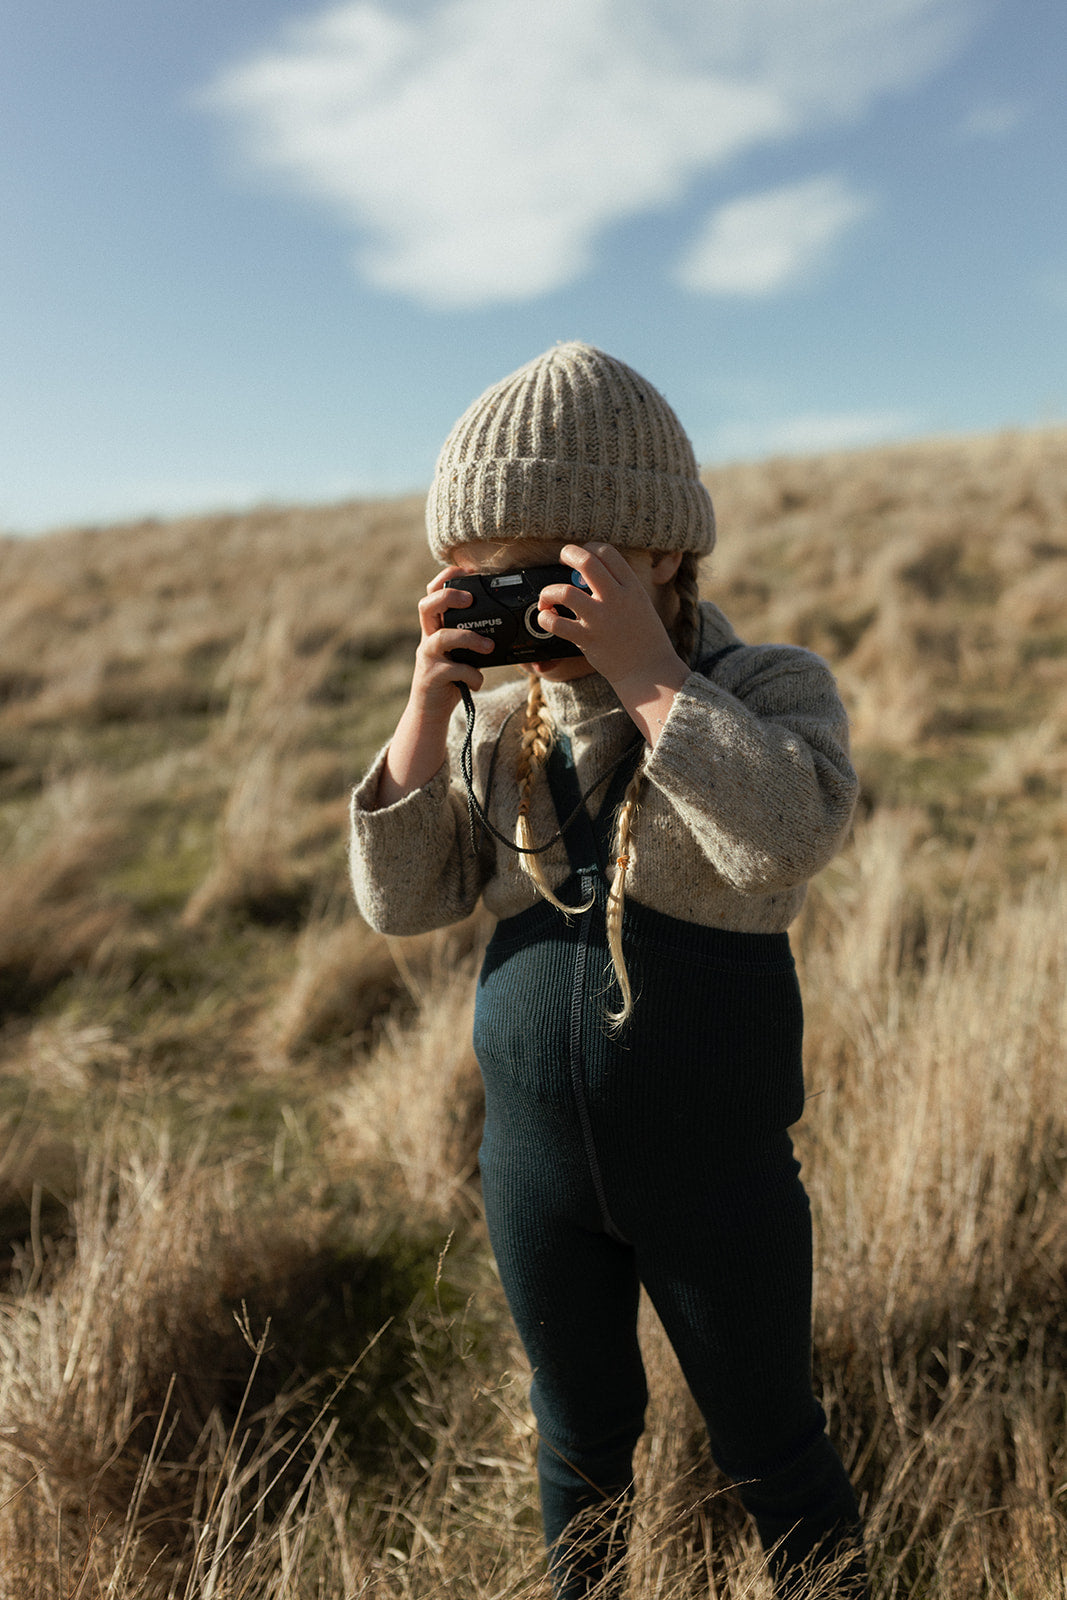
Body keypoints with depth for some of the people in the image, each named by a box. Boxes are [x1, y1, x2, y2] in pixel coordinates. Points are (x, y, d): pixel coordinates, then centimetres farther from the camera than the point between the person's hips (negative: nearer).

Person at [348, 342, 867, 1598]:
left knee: (769, 1447, 20)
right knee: (582, 1437, 25)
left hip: (717, 1169, -3)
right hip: (536, 1164, 3)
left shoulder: (770, 688, -12)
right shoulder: (499, 721, -4)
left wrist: (649, 671, -31)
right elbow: (402, 900, -5)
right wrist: (429, 713, -17)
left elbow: (788, 840, -31)